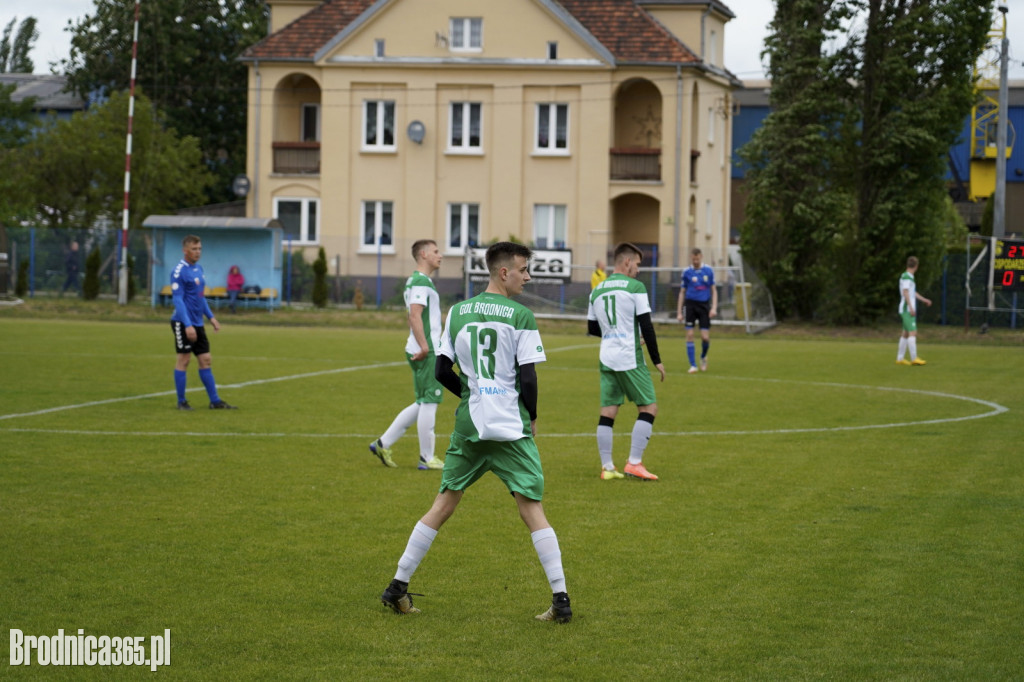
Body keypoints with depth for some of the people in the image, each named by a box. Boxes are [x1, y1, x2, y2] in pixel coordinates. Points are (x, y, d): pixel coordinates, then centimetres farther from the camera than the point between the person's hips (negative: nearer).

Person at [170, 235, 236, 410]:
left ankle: (215, 401, 10)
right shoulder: (179, 271, -13)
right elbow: (177, 299, -17)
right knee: (183, 360, -2)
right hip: (183, 323, -8)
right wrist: (187, 325, -22)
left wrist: (211, 317, 17)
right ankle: (181, 401, 7)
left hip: (197, 323, 8)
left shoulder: (198, 268, 13)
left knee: (206, 361, 7)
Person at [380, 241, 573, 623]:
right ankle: (560, 599, -5)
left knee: (443, 505, 13)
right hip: (512, 427, -4)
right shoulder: (520, 316, -6)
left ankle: (398, 587, 14)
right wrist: (532, 417, 6)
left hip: (468, 425, 4)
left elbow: (442, 372, 8)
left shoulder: (458, 312, 7)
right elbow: (527, 378, -9)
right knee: (532, 510, -1)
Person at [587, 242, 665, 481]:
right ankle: (634, 463, -3)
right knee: (648, 408, 3)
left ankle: (607, 467, 6)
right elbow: (646, 327, -10)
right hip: (630, 359, -6)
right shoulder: (635, 287, -7)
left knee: (607, 412, 7)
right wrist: (657, 360, -3)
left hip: (606, 359, 6)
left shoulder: (597, 291, 11)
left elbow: (592, 328, 18)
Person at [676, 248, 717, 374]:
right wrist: (679, 312, 4)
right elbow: (682, 293, 8)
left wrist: (714, 308, -4)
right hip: (691, 305, 0)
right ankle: (693, 365, 1)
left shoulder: (709, 271, 4)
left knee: (705, 337, -5)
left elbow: (714, 291, 8)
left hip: (704, 305, 0)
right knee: (690, 335, -7)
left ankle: (703, 357, 26)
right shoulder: (687, 272, 3)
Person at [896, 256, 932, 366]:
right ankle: (914, 358, -19)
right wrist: (910, 307, -23)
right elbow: (905, 292, -19)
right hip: (907, 310, -10)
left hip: (910, 310, 10)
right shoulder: (906, 277, -12)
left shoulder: (909, 277, 18)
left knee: (906, 334, 11)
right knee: (912, 333, -14)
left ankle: (900, 358, 13)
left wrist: (924, 300, 37)